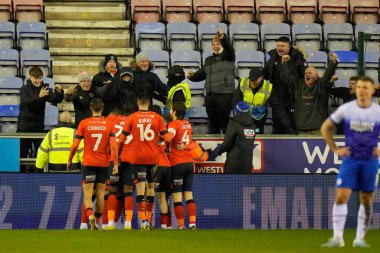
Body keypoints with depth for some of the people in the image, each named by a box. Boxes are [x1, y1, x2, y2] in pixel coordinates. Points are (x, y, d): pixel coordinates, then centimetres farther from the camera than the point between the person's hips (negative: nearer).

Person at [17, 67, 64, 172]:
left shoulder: (44, 89, 4)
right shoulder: (24, 89, -4)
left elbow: (56, 100, -9)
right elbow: (26, 102, -24)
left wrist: (59, 92, -31)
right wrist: (39, 96, -42)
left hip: (38, 127, 2)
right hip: (24, 127, -2)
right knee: (22, 153, 3)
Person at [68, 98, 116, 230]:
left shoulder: (84, 123, -2)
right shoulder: (109, 124, 1)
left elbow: (75, 145, -4)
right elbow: (113, 145, -7)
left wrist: (69, 160, 8)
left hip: (88, 163, -2)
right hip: (103, 164, 2)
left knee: (87, 193, -4)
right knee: (100, 194, 11)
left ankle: (90, 215, -30)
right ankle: (96, 222, 15)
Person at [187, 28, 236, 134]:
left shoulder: (227, 56, 4)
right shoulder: (208, 60, 22)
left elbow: (229, 47, -17)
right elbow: (201, 74, 22)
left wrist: (223, 37, -36)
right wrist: (192, 76, 0)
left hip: (225, 94, -6)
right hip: (210, 95, 6)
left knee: (224, 122, -11)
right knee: (213, 122, 9)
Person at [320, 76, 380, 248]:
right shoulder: (346, 109, -3)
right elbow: (325, 128, 7)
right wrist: (335, 149, 1)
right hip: (350, 159, -1)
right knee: (341, 196, -11)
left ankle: (360, 238, 13)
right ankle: (337, 237, -9)